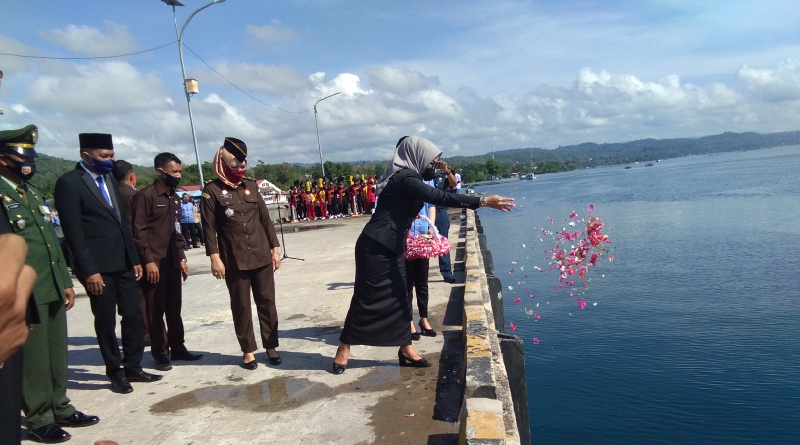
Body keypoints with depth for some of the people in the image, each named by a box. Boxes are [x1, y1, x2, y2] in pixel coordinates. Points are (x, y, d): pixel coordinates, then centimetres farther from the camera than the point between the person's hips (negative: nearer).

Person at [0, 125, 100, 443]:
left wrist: (65, 281, 16)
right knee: (33, 357, 3)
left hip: (52, 289, 8)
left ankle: (60, 409, 28)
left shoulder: (31, 193, 17)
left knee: (57, 354, 15)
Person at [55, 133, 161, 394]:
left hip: (123, 263, 7)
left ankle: (132, 368, 23)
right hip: (98, 267, -7)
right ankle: (115, 373, 20)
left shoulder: (109, 179, 14)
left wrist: (134, 259, 13)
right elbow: (73, 232, -13)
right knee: (106, 322, 6)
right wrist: (89, 270, -17)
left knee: (133, 316, 10)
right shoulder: (69, 183, -9)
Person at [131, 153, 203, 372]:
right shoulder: (145, 195, -9)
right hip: (154, 263, -7)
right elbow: (139, 231, -13)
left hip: (173, 262, 7)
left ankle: (177, 348, 22)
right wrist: (148, 260, -16)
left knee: (174, 308, 12)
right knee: (156, 310, 2)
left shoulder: (175, 198, 14)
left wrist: (182, 258, 14)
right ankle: (160, 354, 11)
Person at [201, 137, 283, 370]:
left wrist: (275, 248, 7)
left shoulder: (251, 185, 8)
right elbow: (209, 227, -7)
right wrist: (214, 257, -13)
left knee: (267, 302, 7)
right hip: (234, 261, -3)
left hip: (262, 256, 4)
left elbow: (265, 219, 10)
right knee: (241, 307, 6)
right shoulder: (212, 190, -4)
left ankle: (271, 347, 20)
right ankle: (248, 351, 18)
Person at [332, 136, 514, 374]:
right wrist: (482, 201, -32)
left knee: (399, 297, 10)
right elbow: (440, 197, -29)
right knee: (366, 298, -1)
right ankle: (343, 349, 12)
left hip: (390, 247, 10)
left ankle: (405, 349, 18)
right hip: (375, 246, -10)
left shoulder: (407, 178, 13)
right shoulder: (405, 178, -18)